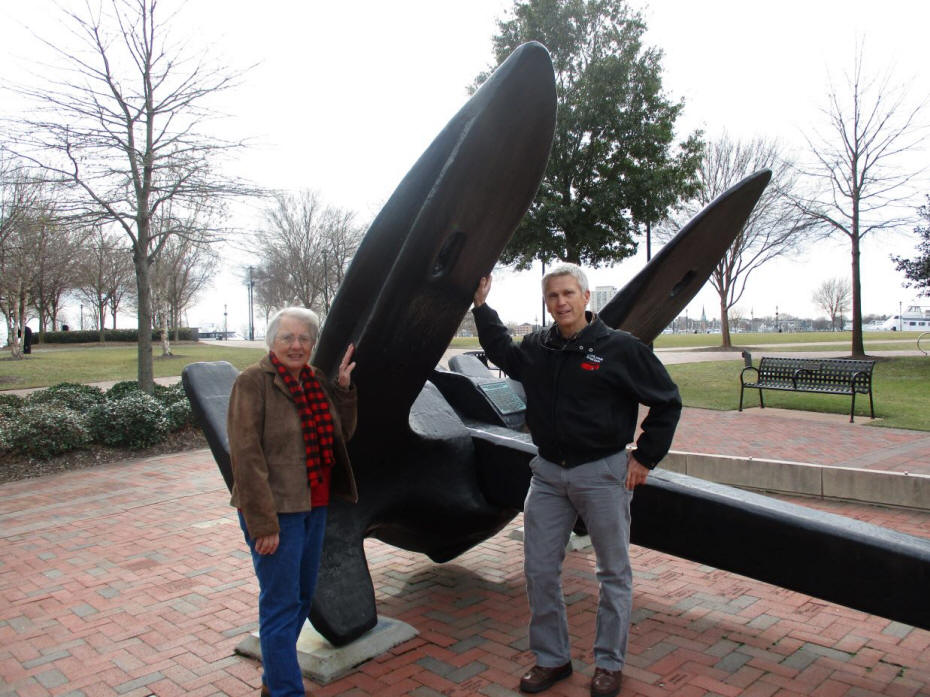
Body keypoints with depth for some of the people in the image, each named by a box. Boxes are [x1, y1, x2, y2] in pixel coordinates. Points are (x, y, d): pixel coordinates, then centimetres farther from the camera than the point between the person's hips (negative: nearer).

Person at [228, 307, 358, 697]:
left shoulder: (316, 381, 7)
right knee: (281, 604, 1)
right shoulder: (253, 382, -13)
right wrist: (263, 523, -19)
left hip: (314, 507, 8)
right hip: (277, 511, -7)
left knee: (303, 597, 17)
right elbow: (246, 456, -17)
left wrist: (344, 388, 0)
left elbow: (342, 434, 11)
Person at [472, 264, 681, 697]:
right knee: (539, 571, 9)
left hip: (603, 474, -4)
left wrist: (645, 456, -4)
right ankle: (551, 659, 28)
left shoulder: (620, 348, -11)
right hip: (548, 473, 4)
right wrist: (481, 306, 21)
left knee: (613, 572, 10)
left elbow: (667, 402, -3)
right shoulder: (536, 348, 2)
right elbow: (501, 351, 26)